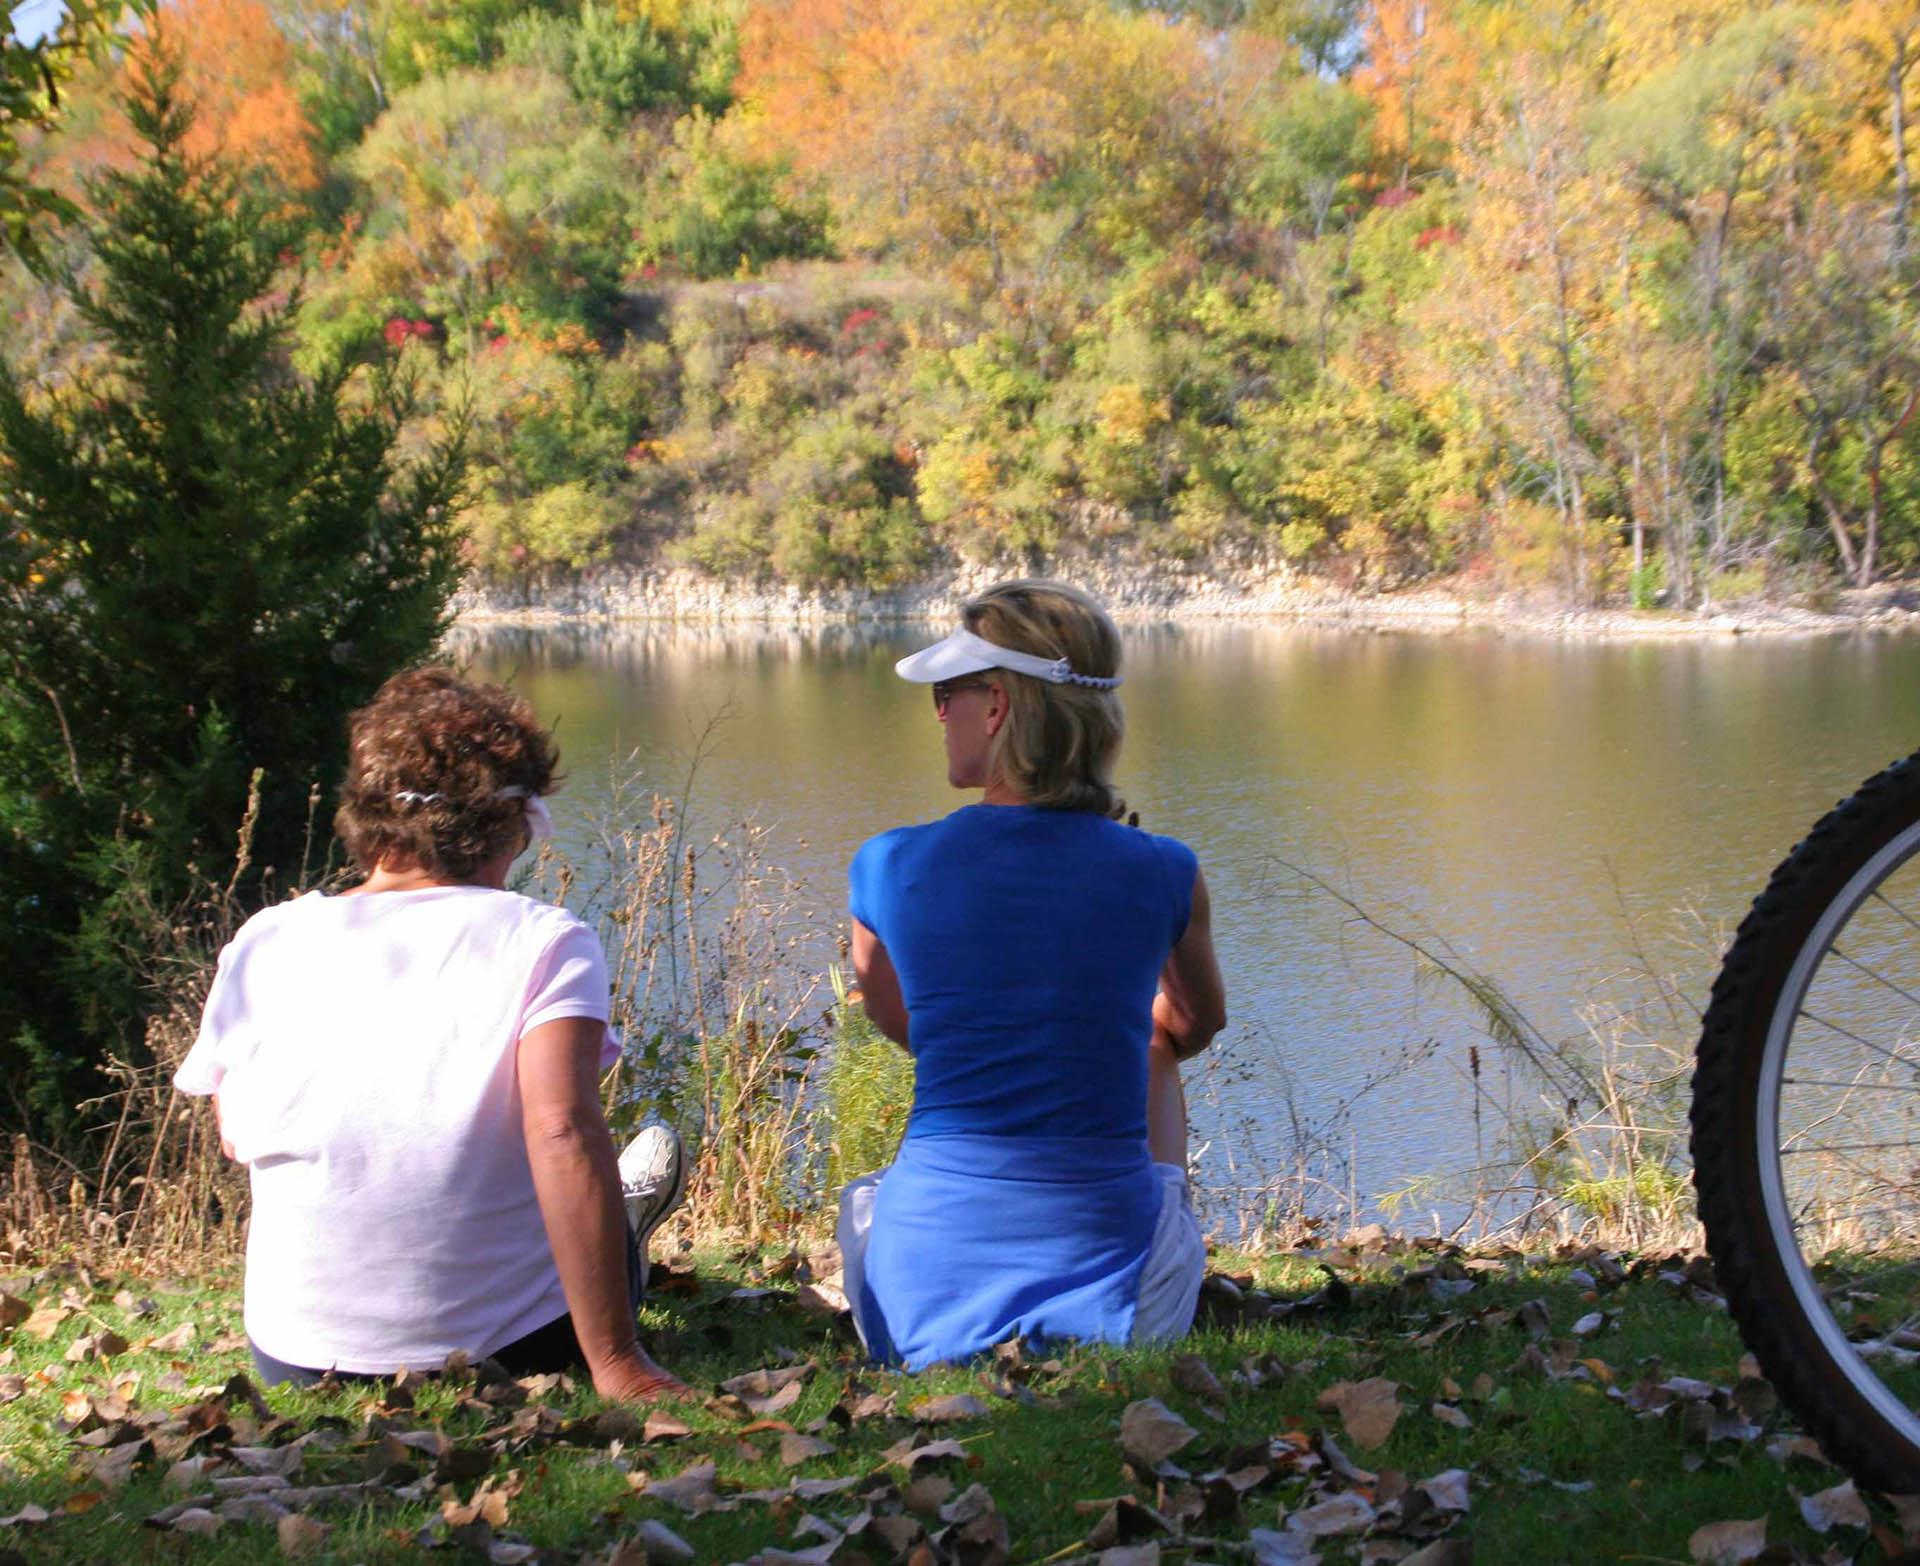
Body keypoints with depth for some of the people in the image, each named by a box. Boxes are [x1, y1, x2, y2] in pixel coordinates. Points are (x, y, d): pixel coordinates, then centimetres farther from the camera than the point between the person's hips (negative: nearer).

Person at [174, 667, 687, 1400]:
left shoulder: (264, 944, -5)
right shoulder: (543, 942, -14)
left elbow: (237, 1138, 7)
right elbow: (562, 1130, -26)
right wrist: (615, 1364, -25)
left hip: (294, 1359, 3)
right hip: (513, 1355, -3)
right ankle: (620, 1231, 61)